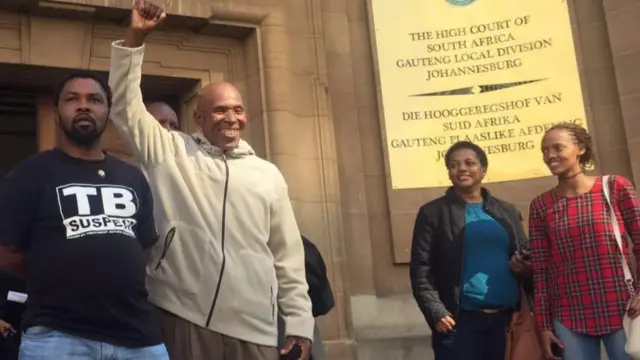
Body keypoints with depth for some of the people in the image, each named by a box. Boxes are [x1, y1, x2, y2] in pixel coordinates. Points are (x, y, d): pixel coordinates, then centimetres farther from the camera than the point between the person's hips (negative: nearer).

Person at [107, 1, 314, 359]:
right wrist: (135, 39, -8)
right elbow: (126, 106, 1)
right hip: (181, 316, -2)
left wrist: (300, 322, 7)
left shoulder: (268, 175, 12)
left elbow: (288, 255, 12)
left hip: (253, 327, 2)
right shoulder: (171, 153, 7)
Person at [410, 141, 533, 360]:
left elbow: (526, 257, 21)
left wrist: (525, 269, -2)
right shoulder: (433, 213, 2)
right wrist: (436, 312, -15)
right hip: (461, 320, -4)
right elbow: (421, 269, -3)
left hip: (507, 318, 4)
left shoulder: (507, 211, 14)